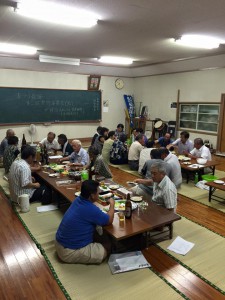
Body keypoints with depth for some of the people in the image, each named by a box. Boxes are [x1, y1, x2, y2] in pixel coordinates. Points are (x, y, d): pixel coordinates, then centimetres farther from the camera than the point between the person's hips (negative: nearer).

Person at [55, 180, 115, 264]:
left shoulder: (78, 199, -3)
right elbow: (109, 221, -10)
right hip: (69, 252, -9)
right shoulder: (91, 209, -28)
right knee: (107, 249, -2)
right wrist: (112, 205, 4)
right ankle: (75, 258, 2)